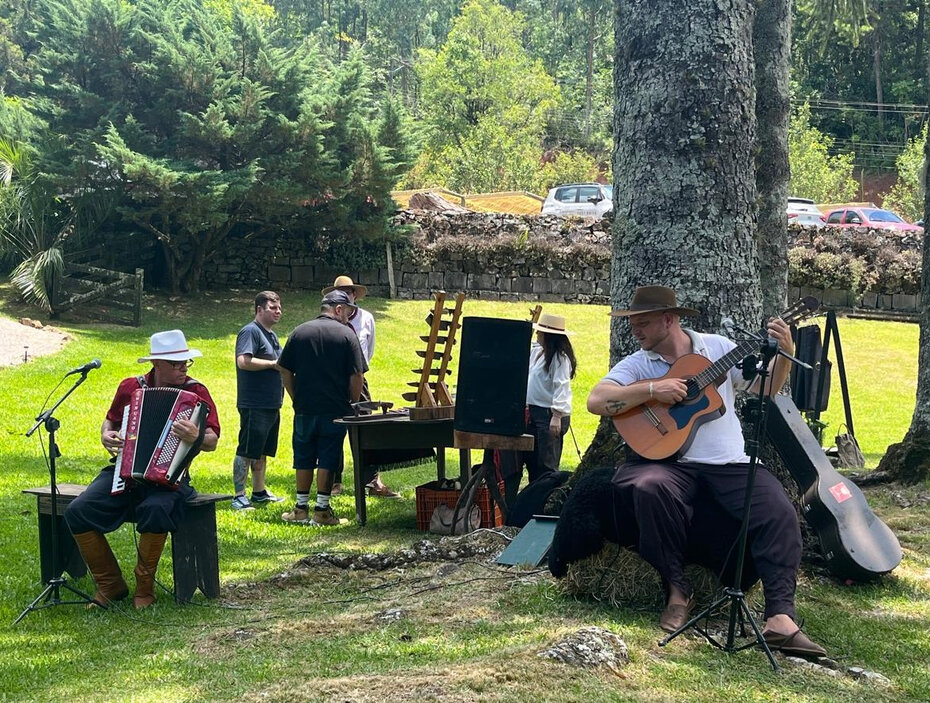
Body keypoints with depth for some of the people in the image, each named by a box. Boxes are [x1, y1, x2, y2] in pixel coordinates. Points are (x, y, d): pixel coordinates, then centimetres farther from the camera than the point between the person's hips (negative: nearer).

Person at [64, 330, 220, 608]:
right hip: (124, 472, 4)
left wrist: (196, 437, -32)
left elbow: (212, 441, -9)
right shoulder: (130, 387, 8)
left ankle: (145, 589, -16)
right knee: (78, 511, -18)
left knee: (155, 509, -38)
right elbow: (111, 419, 24)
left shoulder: (195, 392, -2)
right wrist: (106, 435, 1)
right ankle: (110, 584, -3)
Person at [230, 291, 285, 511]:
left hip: (272, 405, 10)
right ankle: (239, 497, -3)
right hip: (254, 404, -10)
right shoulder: (250, 332, -12)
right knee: (246, 451, -6)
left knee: (262, 452, 16)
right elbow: (243, 361, -25)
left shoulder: (271, 335, 18)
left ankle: (259, 492, 25)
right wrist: (273, 364, -18)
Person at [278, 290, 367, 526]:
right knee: (328, 459, 3)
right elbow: (357, 376, -8)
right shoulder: (347, 334, -4)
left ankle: (301, 508, 16)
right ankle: (322, 510, 3)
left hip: (304, 409, 3)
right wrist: (353, 403, 5)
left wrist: (296, 399, 12)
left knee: (304, 458, 11)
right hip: (335, 409, -3)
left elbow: (285, 371, 5)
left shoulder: (299, 332, 5)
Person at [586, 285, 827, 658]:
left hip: (730, 463, 1)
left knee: (780, 512, -23)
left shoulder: (717, 347, 11)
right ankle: (677, 589, -17)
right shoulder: (637, 364, 6)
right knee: (650, 488, -35)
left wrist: (784, 354, -4)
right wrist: (653, 389, -17)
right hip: (673, 462, -1)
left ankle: (780, 618, -27)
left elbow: (766, 386, 15)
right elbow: (596, 401, -10)